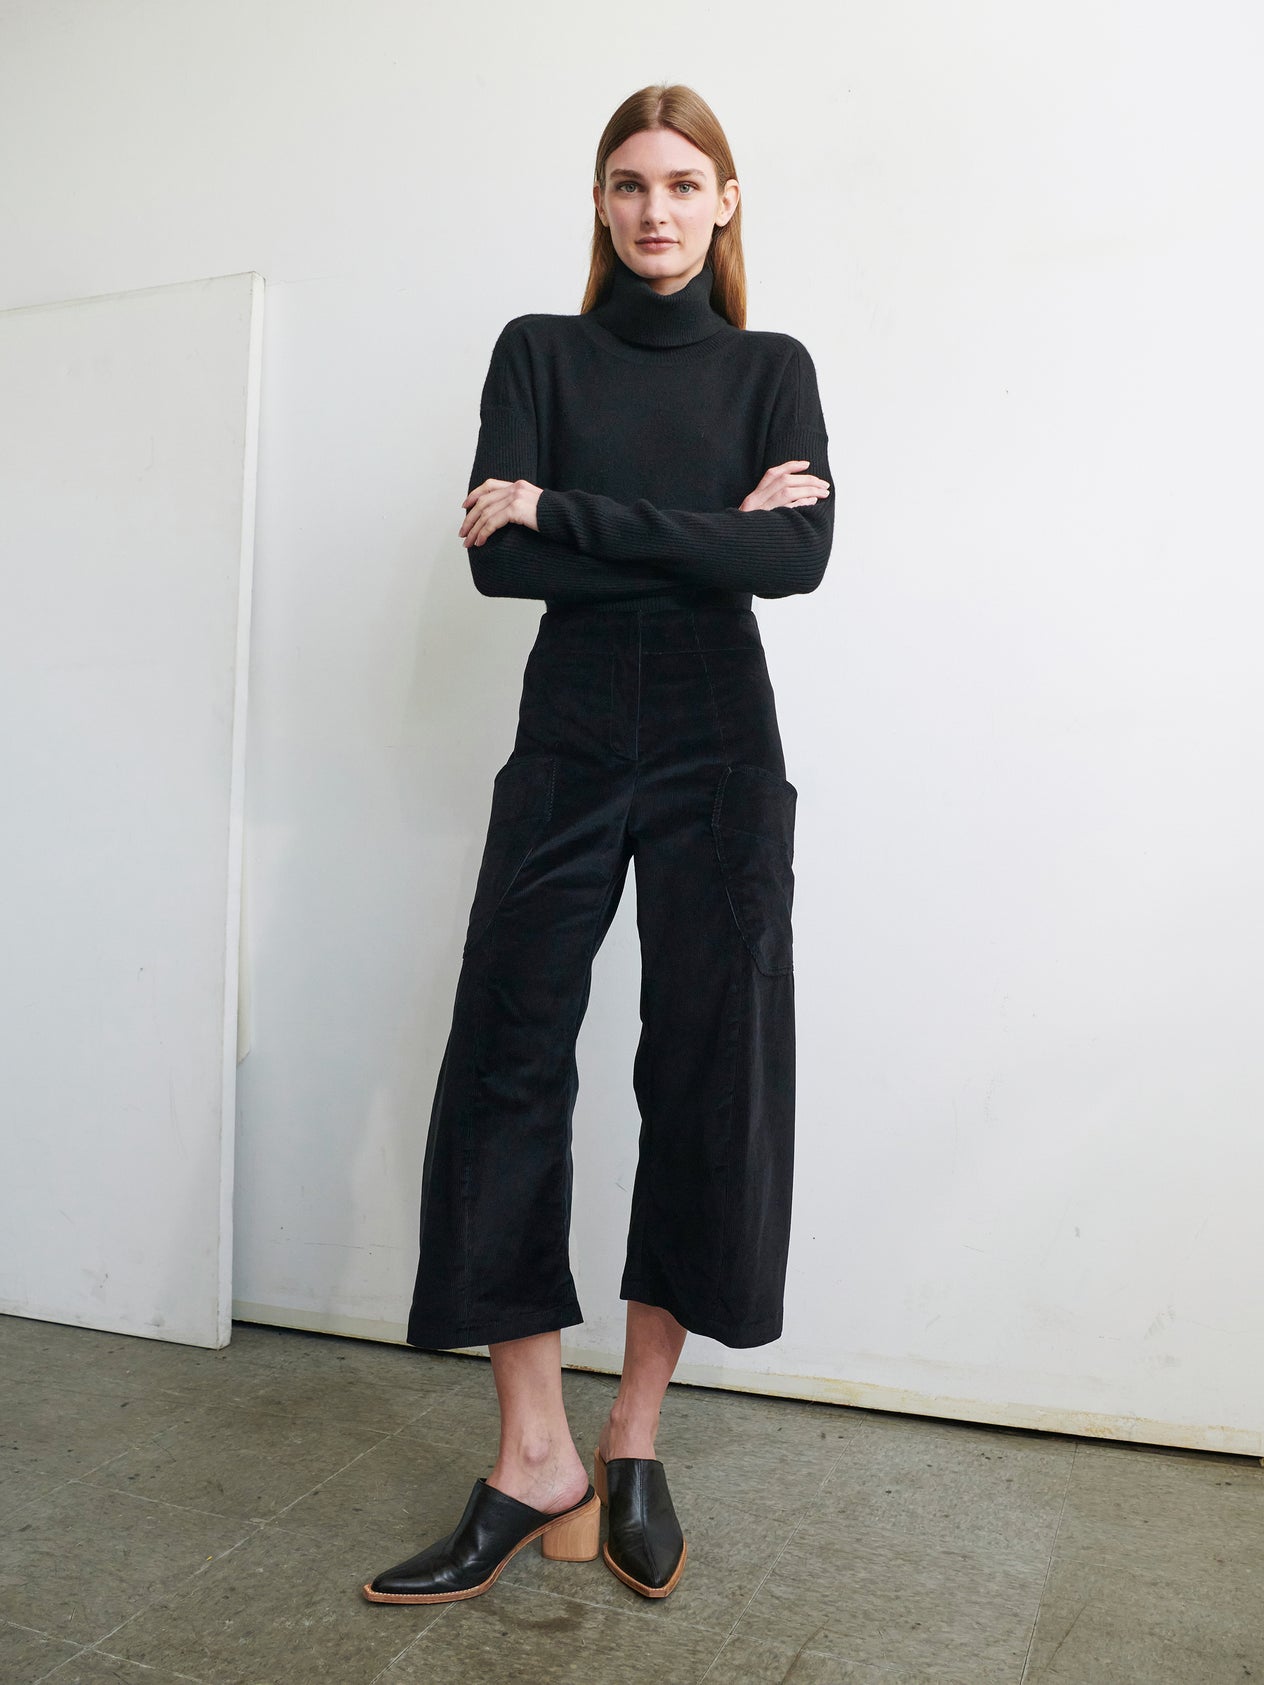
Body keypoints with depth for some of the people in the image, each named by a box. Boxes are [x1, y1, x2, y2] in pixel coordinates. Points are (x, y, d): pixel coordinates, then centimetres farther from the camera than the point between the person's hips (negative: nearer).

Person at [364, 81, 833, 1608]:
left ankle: (635, 1441, 16)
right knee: (506, 1068, -6)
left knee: (707, 1079, 0)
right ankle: (534, 1463, 5)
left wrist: (567, 516, -13)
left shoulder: (772, 368, 11)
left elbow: (801, 554, -10)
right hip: (567, 748, 0)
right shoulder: (538, 351, 10)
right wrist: (707, 535, -9)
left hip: (717, 751, 0)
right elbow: (498, 558, -5)